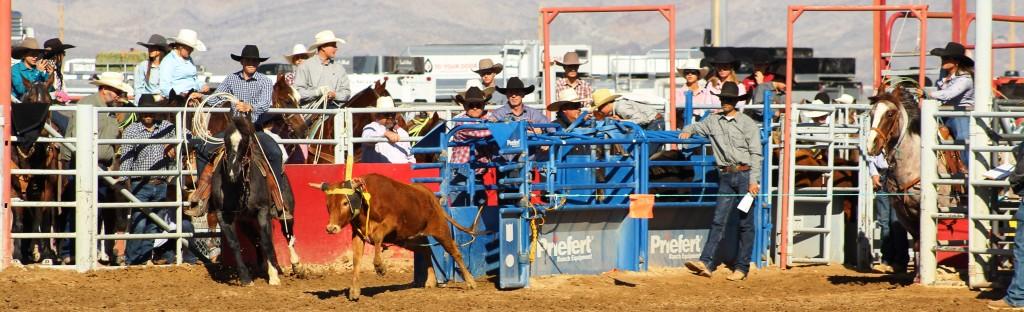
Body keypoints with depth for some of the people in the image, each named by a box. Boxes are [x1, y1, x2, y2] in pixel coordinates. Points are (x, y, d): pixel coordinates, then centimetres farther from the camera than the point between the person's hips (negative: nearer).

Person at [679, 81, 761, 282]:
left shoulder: (747, 124, -2)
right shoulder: (713, 121, 9)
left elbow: (756, 154, -4)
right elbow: (697, 127, 27)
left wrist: (753, 181, -11)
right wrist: (687, 132, 3)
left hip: (744, 175, -3)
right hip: (726, 177, 4)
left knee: (745, 223, 1)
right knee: (719, 220, -3)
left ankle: (742, 267, 4)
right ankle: (706, 263, -11)